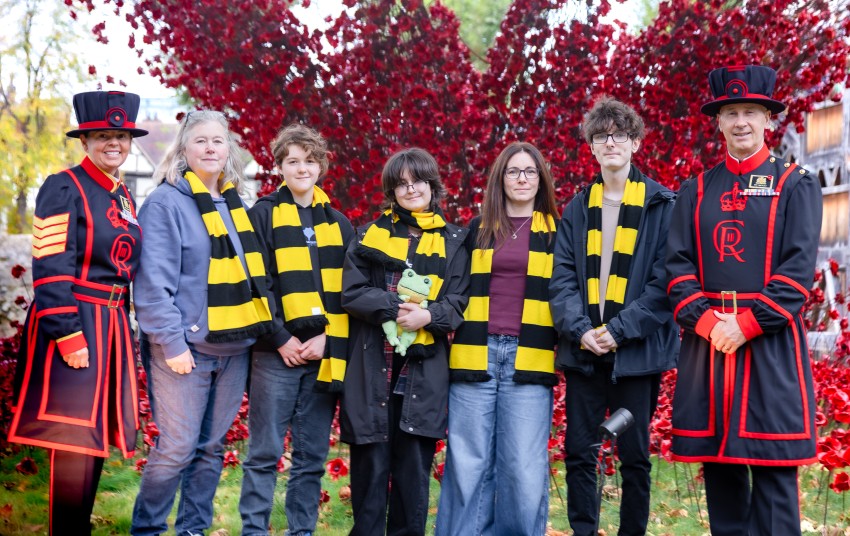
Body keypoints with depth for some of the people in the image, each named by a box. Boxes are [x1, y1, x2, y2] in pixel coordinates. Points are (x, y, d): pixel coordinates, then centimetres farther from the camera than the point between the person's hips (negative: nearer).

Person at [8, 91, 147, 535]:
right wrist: (68, 337, -20)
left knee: (95, 439, 12)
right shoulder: (63, 189, -9)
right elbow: (50, 271, -15)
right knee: (74, 444, -6)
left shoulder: (124, 198, 14)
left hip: (112, 327, 8)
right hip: (74, 326, -8)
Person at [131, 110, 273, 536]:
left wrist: (262, 332, 12)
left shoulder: (234, 204, 14)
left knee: (212, 447, 11)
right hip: (186, 347, -6)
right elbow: (154, 281, -13)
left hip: (233, 346, 6)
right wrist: (171, 343, -17)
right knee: (176, 449, -5)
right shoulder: (166, 202, -7)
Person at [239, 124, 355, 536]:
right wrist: (281, 339, -12)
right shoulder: (264, 215, 3)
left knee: (312, 455, 7)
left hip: (325, 353, 4)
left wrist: (326, 337, -5)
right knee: (265, 452, -2)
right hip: (277, 351, -3)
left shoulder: (338, 224, 14)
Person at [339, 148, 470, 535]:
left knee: (415, 466, 2)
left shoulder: (453, 241, 10)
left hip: (424, 371, 0)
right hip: (373, 367, 0)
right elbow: (353, 292, 0)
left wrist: (428, 316, -17)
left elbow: (458, 302, 3)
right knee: (370, 463, 0)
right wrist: (395, 307, -16)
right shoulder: (370, 235, 10)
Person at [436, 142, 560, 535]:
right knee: (468, 460, 1)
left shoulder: (555, 232, 10)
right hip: (476, 354, 1)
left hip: (528, 358, -1)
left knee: (524, 466, -4)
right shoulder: (478, 229, 14)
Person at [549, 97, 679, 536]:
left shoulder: (661, 205, 0)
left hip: (636, 351, -3)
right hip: (583, 350, 3)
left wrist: (621, 329, -14)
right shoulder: (578, 209, 11)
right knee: (579, 452, 5)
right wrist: (579, 328, -10)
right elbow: (562, 276, 6)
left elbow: (665, 279, -6)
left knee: (635, 455, 5)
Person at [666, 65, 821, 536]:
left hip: (770, 343, -3)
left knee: (773, 470, -3)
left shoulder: (796, 185, 5)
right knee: (717, 466, 7)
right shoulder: (695, 192, 14)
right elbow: (678, 266, 6)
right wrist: (706, 321, -10)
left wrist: (748, 325, -14)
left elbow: (798, 268, -5)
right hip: (707, 340, 3)